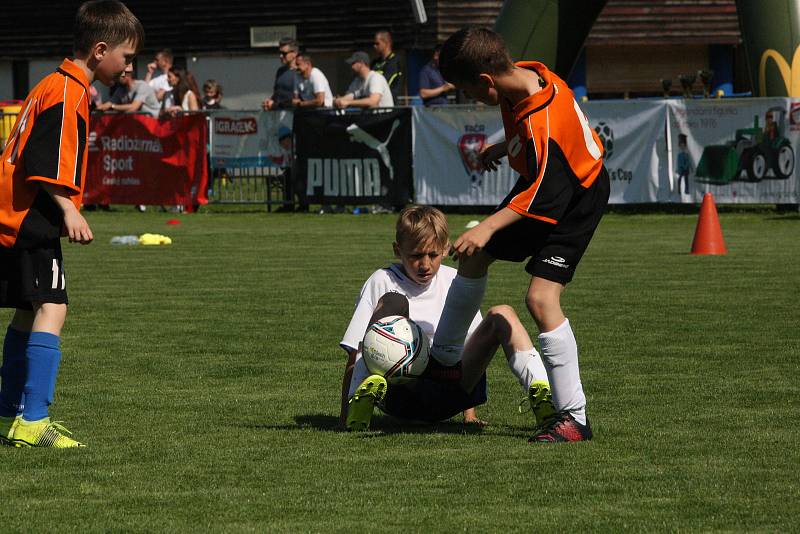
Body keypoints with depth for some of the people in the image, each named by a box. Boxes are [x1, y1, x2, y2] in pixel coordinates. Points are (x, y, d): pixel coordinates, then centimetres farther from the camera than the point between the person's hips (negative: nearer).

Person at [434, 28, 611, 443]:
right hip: (544, 179, 10)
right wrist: (504, 148, 15)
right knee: (473, 259, 20)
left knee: (541, 298, -21)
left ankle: (574, 418, -16)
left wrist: (489, 228, -37)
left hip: (574, 201, -10)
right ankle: (443, 358, 40)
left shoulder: (541, 124, -37)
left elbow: (542, 196, -34)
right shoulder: (524, 75, -12)